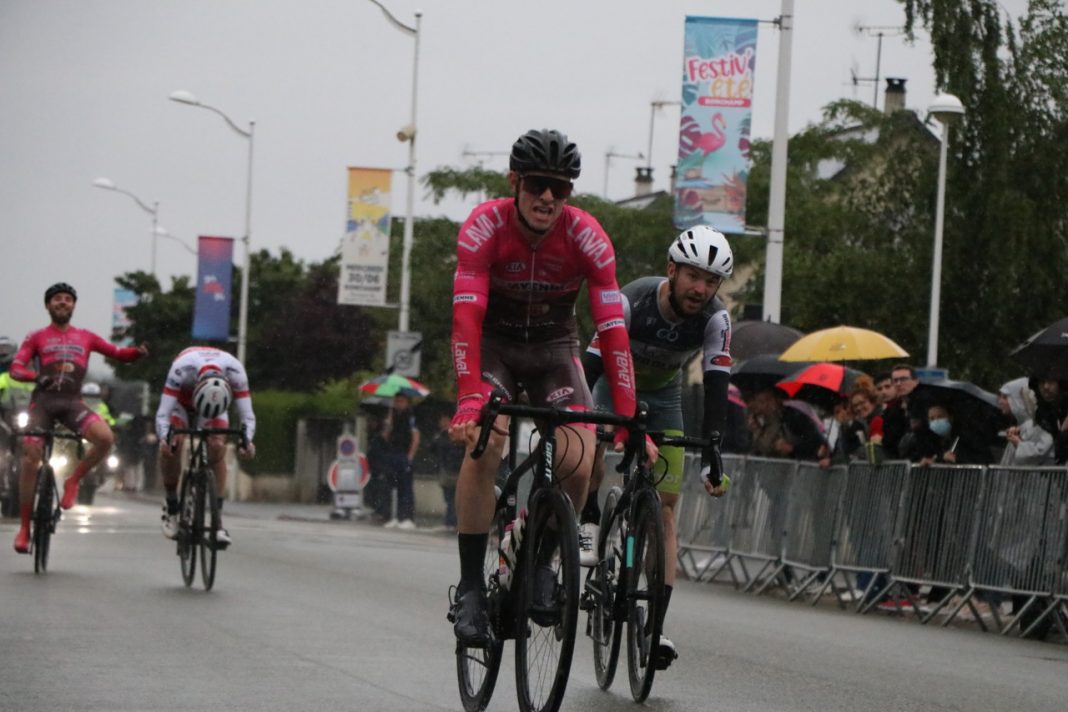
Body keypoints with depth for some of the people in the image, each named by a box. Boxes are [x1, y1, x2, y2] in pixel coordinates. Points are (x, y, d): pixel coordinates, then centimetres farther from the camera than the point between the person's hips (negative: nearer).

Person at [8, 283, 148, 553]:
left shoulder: (85, 337, 15)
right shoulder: (37, 338, 10)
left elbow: (117, 353, 9)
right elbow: (16, 369, 1)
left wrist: (137, 352, -13)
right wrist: (36, 376, -21)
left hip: (72, 402, 1)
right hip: (43, 401, -1)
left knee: (105, 437, -27)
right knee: (30, 462, -8)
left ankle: (73, 481, -4)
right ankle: (24, 528, 4)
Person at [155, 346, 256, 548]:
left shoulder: (235, 372, -38)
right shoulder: (181, 369, -43)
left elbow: (247, 415, -37)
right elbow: (163, 413, -43)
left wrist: (247, 441, -57)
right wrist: (164, 439, -62)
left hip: (218, 402, 1)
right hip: (181, 400, -1)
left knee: (217, 447, -23)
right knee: (171, 446, -26)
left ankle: (218, 520, -21)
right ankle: (171, 505, -4)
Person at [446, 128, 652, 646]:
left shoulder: (586, 236, -22)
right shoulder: (484, 227, -25)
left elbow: (612, 331, -25)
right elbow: (466, 318, -33)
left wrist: (629, 422, -31)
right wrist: (469, 401, -45)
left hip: (553, 349, 1)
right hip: (493, 344, -1)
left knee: (578, 463, -20)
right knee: (484, 445, -28)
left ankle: (541, 560, 8)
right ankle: (470, 586, -17)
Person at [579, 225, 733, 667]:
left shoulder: (715, 319, -25)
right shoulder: (631, 302, -32)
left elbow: (716, 385, -29)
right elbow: (592, 364, -35)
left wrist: (711, 450, -40)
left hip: (663, 397, 2)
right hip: (614, 384, -2)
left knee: (665, 511, -7)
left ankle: (656, 626, -9)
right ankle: (590, 523, -13)